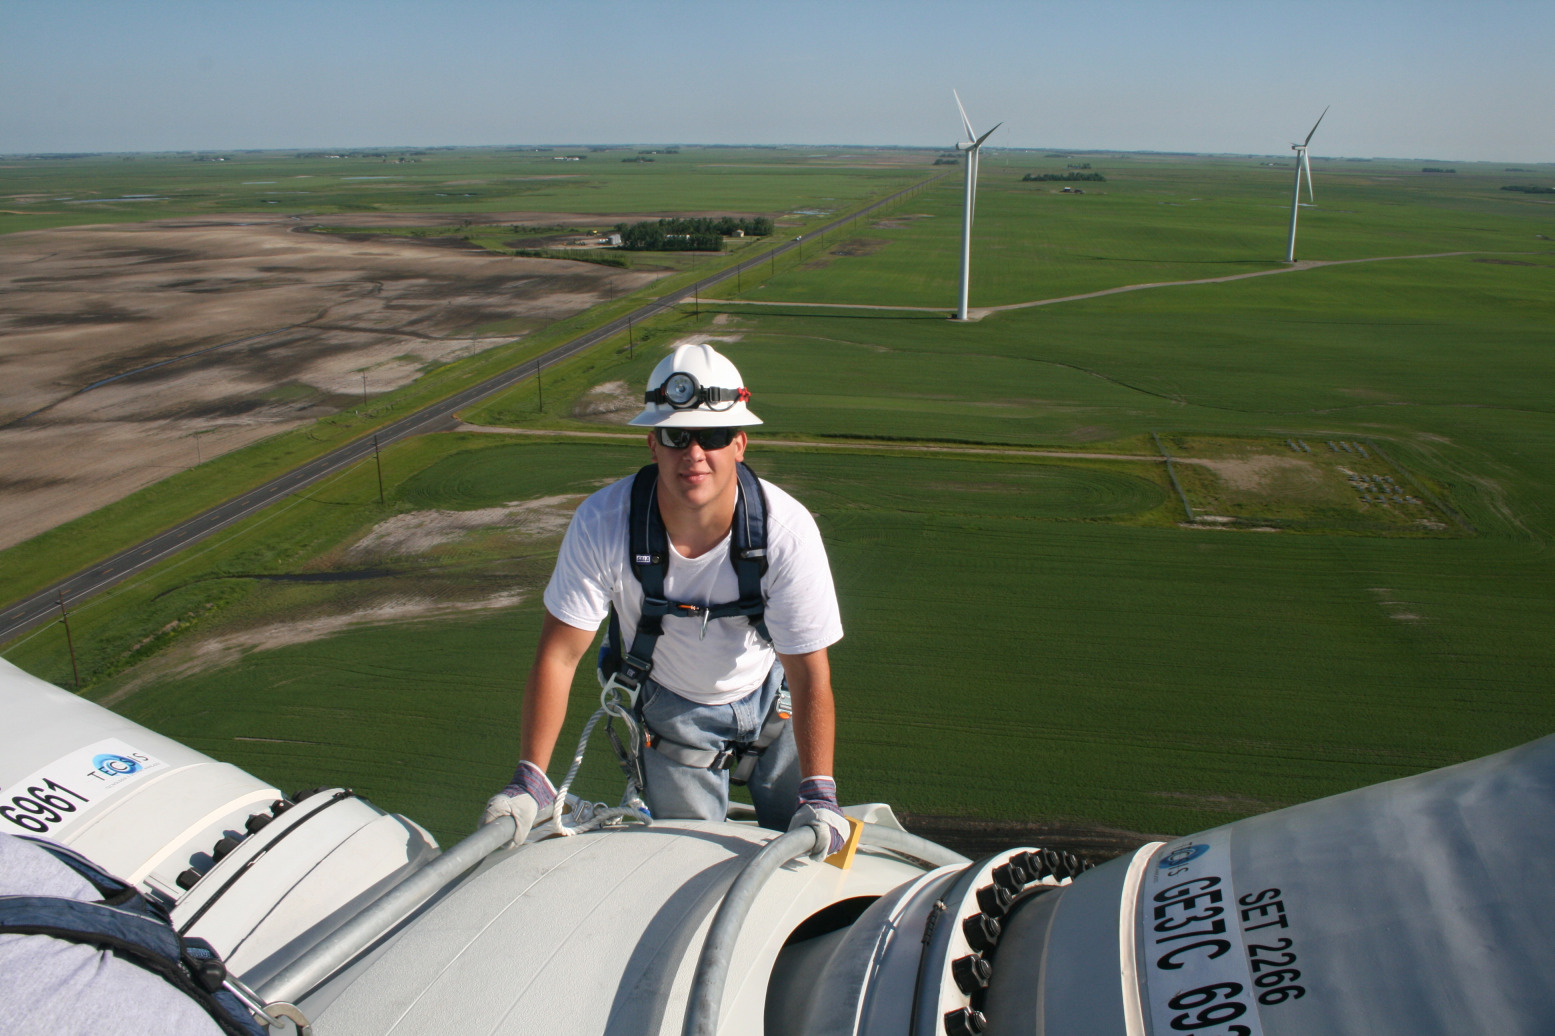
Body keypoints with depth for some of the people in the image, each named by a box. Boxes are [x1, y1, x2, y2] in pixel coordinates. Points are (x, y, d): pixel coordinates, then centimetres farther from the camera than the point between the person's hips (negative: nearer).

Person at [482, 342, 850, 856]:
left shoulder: (787, 529, -31)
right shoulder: (602, 523, -29)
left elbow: (810, 675, -25)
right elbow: (559, 655, -21)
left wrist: (819, 794, -32)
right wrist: (530, 779, -23)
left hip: (770, 697, 1)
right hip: (669, 707, 0)